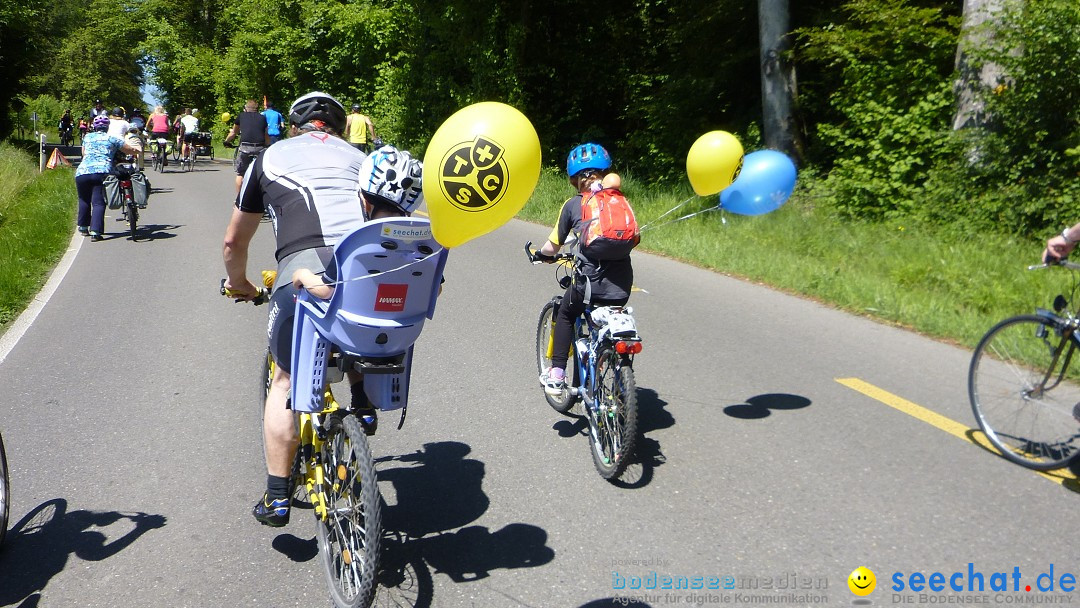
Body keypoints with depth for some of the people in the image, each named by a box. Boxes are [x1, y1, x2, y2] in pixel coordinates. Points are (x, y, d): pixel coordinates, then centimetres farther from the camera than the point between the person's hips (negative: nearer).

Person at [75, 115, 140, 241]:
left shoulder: (87, 137, 22)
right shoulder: (112, 139, 14)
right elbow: (131, 150, 17)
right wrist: (137, 151, 40)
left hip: (82, 171, 3)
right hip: (102, 172, -3)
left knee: (84, 200, 22)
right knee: (98, 202, -4)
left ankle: (83, 227, 29)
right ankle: (95, 231, -17)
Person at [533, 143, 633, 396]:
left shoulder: (572, 205, 5)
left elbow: (554, 245, 8)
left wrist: (542, 254, 30)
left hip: (590, 283, -3)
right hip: (622, 287, 3)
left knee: (565, 316, 25)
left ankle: (556, 375, 21)